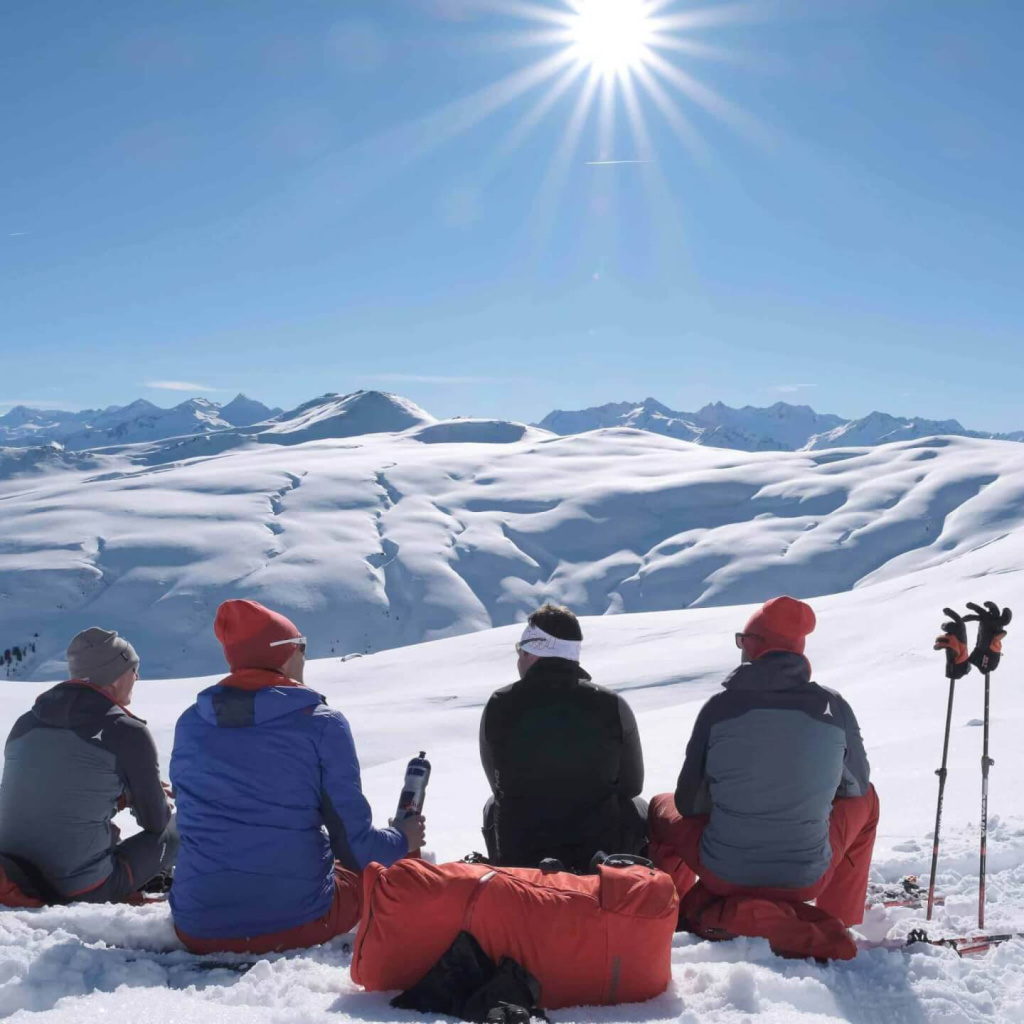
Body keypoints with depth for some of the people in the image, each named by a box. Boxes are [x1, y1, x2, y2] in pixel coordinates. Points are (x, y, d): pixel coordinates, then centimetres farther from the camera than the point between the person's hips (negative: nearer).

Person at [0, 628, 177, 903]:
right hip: (81, 892, -6)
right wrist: (132, 797, 24)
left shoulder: (24, 724, 6)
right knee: (176, 827, 12)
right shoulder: (128, 733, -9)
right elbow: (155, 821, 1)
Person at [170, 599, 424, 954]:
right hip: (296, 923, -2)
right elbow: (354, 844, -7)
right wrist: (403, 840, 15)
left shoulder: (189, 724, 2)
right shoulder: (322, 723, -9)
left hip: (199, 928, 3)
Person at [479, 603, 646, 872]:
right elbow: (631, 785, 3)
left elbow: (500, 785, 6)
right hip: (602, 854, 0)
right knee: (637, 808, 31)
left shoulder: (499, 706, -9)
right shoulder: (612, 706, -10)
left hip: (518, 858, 1)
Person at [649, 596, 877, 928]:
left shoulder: (720, 706, -11)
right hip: (808, 880, 1)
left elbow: (688, 803, -2)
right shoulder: (834, 707, -7)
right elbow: (856, 785, 11)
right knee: (864, 800, 29)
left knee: (662, 805, 28)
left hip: (723, 875, 0)